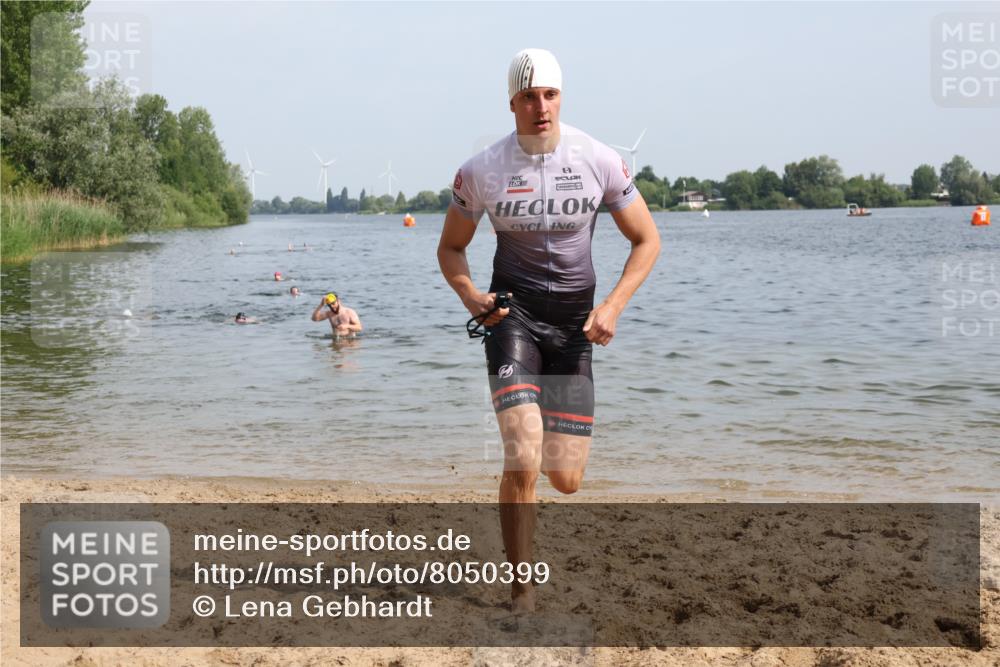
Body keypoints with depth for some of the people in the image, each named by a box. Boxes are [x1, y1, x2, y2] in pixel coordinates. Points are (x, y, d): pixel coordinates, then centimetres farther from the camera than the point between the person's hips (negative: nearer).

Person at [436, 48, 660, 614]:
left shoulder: (600, 162, -6)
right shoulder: (481, 171, -6)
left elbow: (647, 239, 4)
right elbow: (451, 248, 8)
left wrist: (613, 306, -10)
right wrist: (468, 293, -12)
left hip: (575, 318, 1)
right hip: (512, 312, -1)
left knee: (566, 479, 0)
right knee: (523, 461, -19)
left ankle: (556, 432, 40)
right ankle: (523, 594, -5)